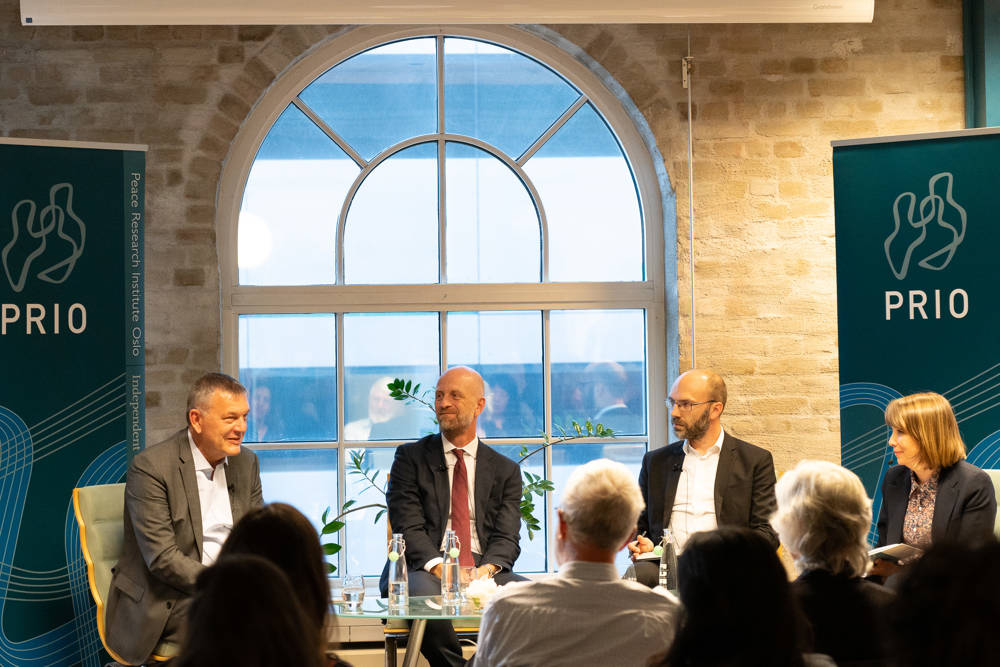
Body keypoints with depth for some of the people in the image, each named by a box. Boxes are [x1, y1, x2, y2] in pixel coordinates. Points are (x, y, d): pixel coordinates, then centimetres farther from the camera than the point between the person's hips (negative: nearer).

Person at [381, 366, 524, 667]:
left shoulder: (505, 470, 17)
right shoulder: (410, 458, 12)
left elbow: (507, 537, 7)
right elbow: (408, 528, 0)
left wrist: (486, 569, -17)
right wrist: (439, 567, -19)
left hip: (484, 569, 2)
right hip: (424, 569, -2)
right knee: (423, 594, -38)